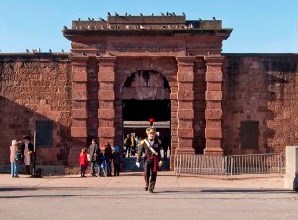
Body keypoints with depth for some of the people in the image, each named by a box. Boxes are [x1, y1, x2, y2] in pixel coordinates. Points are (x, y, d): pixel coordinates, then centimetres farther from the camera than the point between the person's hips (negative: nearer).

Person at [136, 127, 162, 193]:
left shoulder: (158, 142, 7)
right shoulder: (143, 142, 1)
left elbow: (159, 152, 14)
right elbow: (140, 152, 1)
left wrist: (160, 160, 12)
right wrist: (138, 161, -3)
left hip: (155, 160, 1)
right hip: (147, 160, -1)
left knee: (153, 175, -1)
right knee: (146, 173, -5)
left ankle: (151, 188, 7)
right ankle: (147, 184, 23)